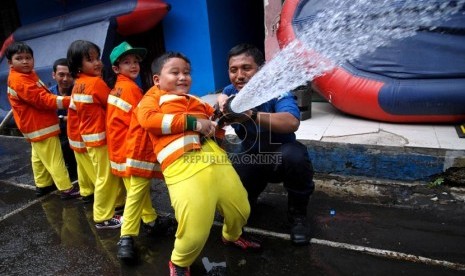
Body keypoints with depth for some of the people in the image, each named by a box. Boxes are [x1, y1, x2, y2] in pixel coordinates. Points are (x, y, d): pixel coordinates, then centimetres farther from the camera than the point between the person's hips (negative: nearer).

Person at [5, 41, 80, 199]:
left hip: (36, 124, 11)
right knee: (54, 159, -6)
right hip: (40, 126, -11)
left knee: (39, 157, 20)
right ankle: (67, 189, 0)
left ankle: (42, 185, 34)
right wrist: (68, 101, -32)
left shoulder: (28, 74, 12)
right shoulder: (20, 81, -21)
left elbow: (41, 95, 16)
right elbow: (42, 100, -27)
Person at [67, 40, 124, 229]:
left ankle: (116, 204, 35)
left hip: (88, 135, 9)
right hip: (101, 136, -9)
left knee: (106, 176, 20)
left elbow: (74, 110, 13)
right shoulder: (96, 82, -18)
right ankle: (103, 218, 12)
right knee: (105, 178, 1)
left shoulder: (78, 84, 7)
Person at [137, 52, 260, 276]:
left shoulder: (196, 101, 29)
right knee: (195, 230, -14)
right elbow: (147, 119, -6)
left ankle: (232, 236, 49)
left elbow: (213, 118, 37)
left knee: (241, 209, 14)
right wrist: (192, 122, -10)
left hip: (215, 158, 6)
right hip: (183, 165, -6)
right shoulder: (154, 97, 14)